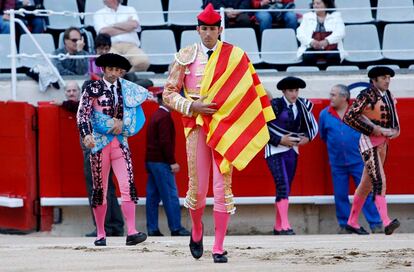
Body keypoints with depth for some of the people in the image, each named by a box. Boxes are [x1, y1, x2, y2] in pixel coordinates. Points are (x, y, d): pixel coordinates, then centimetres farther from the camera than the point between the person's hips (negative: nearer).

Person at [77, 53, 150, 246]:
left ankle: (132, 233, -17)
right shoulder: (93, 89, 0)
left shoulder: (127, 89, 8)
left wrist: (121, 122, 8)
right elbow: (82, 114, -5)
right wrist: (86, 135, -18)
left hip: (120, 143, 2)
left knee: (128, 187, -12)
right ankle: (100, 235, 11)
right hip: (99, 143, -2)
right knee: (100, 189, 3)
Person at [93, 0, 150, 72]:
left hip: (130, 46, 2)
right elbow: (104, 31, -3)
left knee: (143, 62, -32)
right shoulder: (99, 14, 15)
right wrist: (127, 28, 2)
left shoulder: (130, 10, 21)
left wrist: (114, 25, 4)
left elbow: (134, 25, 0)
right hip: (110, 47, -2)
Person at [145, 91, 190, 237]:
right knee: (170, 195, -7)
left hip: (151, 160, 10)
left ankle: (152, 228, 7)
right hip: (161, 162, -10)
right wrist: (172, 162, -17)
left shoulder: (156, 116, 17)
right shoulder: (165, 117, -13)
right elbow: (165, 141, -19)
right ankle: (176, 228, -7)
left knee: (153, 196, 7)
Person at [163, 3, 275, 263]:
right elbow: (169, 93, 7)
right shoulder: (186, 56, 4)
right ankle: (197, 232, 29)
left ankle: (219, 248, 1)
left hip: (225, 125, 0)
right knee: (198, 186, 0)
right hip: (196, 125, 0)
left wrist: (254, 126, -3)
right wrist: (191, 107, -9)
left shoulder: (235, 56, 3)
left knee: (223, 186, -4)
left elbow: (248, 91, 6)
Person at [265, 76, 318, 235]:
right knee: (282, 186, -17)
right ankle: (285, 226, -23)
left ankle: (278, 226, 16)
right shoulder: (275, 105, -11)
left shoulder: (302, 106, 6)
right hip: (275, 151, -6)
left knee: (286, 188, 9)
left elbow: (313, 126, 18)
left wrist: (307, 138, -3)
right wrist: (279, 140, -17)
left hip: (291, 150, 6)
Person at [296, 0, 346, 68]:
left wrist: (327, 41, -23)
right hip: (312, 49, 1)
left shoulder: (336, 16, 12)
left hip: (331, 49, -1)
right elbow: (300, 33, 3)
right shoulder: (307, 16, 17)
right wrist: (311, 42, -19)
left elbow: (340, 32, -3)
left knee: (333, 57, -34)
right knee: (307, 57, -32)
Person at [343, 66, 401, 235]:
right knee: (379, 181, -20)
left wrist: (394, 131, -2)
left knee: (367, 184, 14)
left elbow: (393, 120, 22)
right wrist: (374, 130, -19)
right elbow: (349, 117, -17)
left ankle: (352, 222, 24)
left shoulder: (389, 96, 12)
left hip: (383, 143, 8)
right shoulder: (367, 95, -12)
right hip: (369, 143, -8)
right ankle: (386, 223, -30)